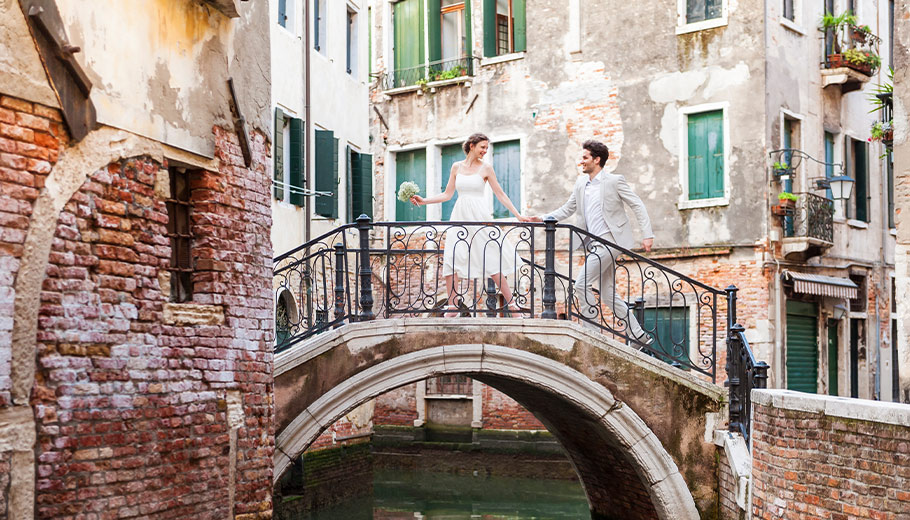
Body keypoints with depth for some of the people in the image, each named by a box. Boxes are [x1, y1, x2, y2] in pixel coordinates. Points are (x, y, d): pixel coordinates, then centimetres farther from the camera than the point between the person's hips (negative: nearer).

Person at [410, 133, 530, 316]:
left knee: (491, 260, -4)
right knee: (451, 260, -6)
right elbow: (447, 194, 13)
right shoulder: (456, 167, 10)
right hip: (460, 215, 3)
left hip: (479, 216, -3)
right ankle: (452, 307, -1)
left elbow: (500, 194, 5)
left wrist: (518, 215, 1)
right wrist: (424, 201, 5)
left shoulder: (485, 168, 3)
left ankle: (510, 303, 3)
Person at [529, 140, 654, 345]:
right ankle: (639, 335, 15)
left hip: (608, 241, -8)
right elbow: (567, 209, 20)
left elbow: (637, 206, -3)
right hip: (593, 244, 8)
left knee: (582, 284, -15)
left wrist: (647, 235, -10)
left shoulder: (615, 181, -5)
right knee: (608, 293, 8)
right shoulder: (581, 184, 14)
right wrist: (543, 219, 8)